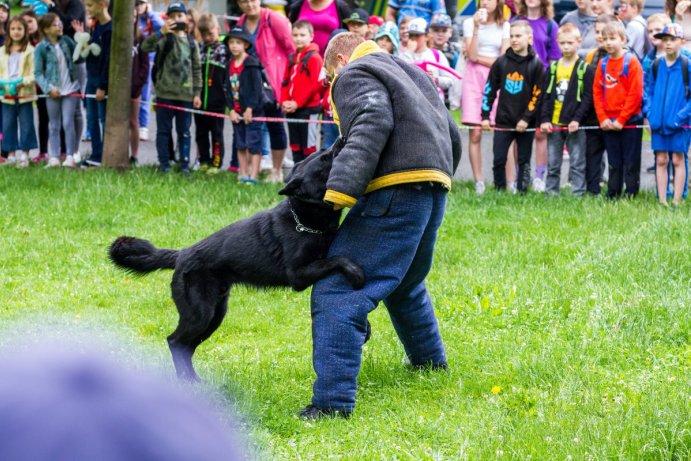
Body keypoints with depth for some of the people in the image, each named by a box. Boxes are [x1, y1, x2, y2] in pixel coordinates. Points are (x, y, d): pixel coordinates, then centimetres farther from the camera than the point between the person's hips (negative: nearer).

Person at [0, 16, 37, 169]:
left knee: (26, 125, 2)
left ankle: (24, 155, 8)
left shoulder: (30, 51, -5)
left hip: (25, 94, -4)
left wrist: (24, 82, -22)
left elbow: (35, 74, -8)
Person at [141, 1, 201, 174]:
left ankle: (185, 164, 12)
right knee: (164, 129, 3)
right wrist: (161, 32, -32)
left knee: (184, 131, 7)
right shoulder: (164, 39, -1)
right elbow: (145, 47, -19)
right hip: (165, 93, -3)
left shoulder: (191, 42, 10)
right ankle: (164, 163, 9)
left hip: (185, 94, 3)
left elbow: (196, 69, 12)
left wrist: (197, 93, 7)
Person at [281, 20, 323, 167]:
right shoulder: (292, 58, 14)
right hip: (292, 110, 7)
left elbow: (315, 85, -14)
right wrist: (284, 102, -1)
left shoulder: (314, 57, -8)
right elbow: (286, 82, 15)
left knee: (308, 147, -4)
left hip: (308, 110, -7)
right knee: (295, 147, 12)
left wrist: (297, 103, -16)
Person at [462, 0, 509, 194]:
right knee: (475, 133, -5)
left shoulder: (505, 27, 8)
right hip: (474, 78, 0)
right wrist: (476, 28, -11)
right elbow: (472, 55, -5)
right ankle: (478, 182, -2)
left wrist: (478, 58, -5)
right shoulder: (470, 23, 6)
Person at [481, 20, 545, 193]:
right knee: (499, 160, -2)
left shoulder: (536, 65, -2)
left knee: (524, 161, 4)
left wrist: (526, 119, -11)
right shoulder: (501, 62, 4)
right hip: (503, 122, 2)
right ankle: (499, 192, 8)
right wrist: (485, 116, 2)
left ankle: (522, 192, 11)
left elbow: (538, 95, -4)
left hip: (526, 124, -2)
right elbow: (489, 90, 8)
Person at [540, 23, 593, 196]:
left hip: (574, 125, -4)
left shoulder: (585, 69, -3)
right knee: (552, 163, 9)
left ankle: (578, 194, 2)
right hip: (554, 124, 4)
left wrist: (577, 119, -16)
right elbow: (545, 96, 9)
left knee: (577, 163, -1)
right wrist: (544, 119, -2)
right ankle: (551, 193, 16)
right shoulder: (553, 67, 9)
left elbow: (588, 98, -7)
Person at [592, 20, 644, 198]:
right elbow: (597, 92, 8)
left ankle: (631, 195, 6)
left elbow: (636, 93, -12)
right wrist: (603, 118, -4)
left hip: (629, 121, -5)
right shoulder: (603, 63, 8)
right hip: (608, 123, 5)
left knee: (631, 162, 1)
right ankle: (612, 195, 16)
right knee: (614, 163, 10)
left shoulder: (631, 61, -7)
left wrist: (621, 119, -13)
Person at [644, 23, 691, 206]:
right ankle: (662, 201, 11)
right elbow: (648, 91, 14)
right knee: (661, 160, 6)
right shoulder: (656, 65, 7)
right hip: (658, 122, 4)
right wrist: (649, 114, 2)